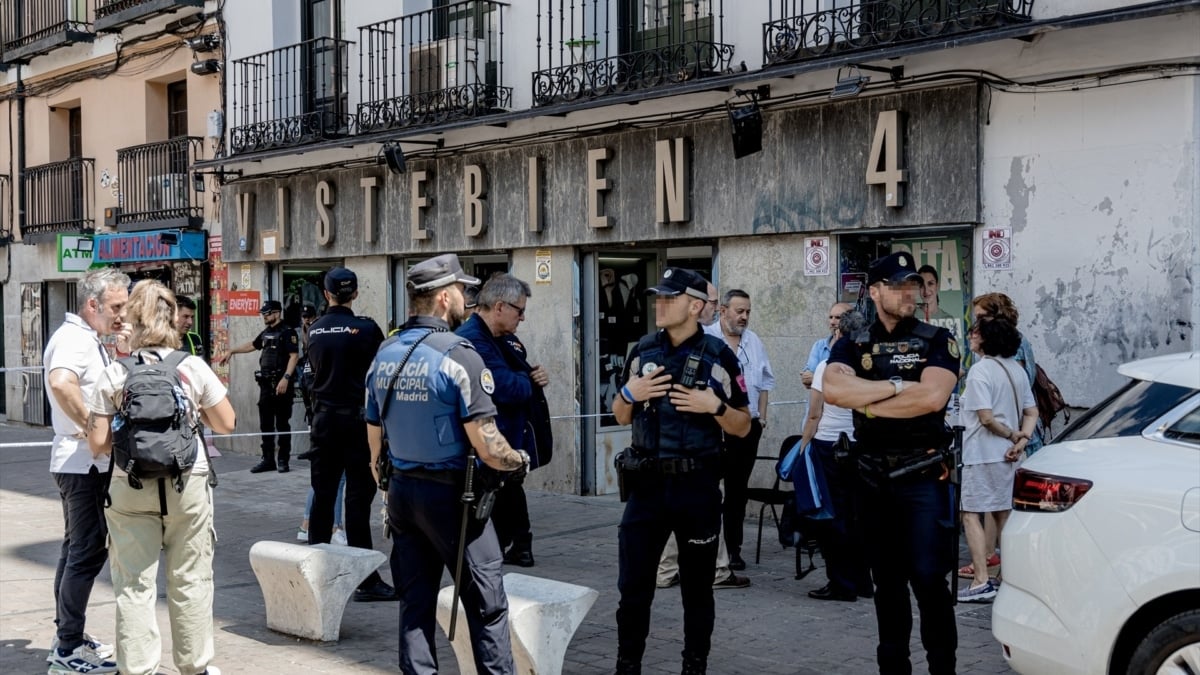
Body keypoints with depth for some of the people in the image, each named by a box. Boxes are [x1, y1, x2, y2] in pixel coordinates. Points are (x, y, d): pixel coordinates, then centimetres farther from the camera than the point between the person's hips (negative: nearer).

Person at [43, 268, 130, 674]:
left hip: (83, 463, 11)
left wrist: (124, 355, 6)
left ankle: (67, 636, 26)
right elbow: (61, 383, -37)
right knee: (88, 551, -7)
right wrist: (92, 426, -27)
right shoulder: (73, 339, -17)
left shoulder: (88, 339, 14)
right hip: (83, 462, -11)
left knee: (77, 549, 16)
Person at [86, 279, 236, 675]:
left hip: (131, 490, 0)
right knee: (190, 580, 11)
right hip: (188, 484, 0)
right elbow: (226, 423, 2)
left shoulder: (114, 375, -4)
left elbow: (98, 443, -4)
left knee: (134, 584, 6)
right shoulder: (193, 367, -4)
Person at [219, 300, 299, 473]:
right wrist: (231, 352, 35)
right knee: (265, 424, 8)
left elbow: (294, 356, -16)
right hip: (266, 384, 8)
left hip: (282, 384, -8)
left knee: (282, 423, -3)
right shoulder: (266, 333, 17)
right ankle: (268, 460, 14)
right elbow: (252, 345, 34)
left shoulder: (287, 332, -8)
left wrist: (286, 378, -24)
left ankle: (284, 460, 2)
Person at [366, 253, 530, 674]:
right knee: (487, 604, 2)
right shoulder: (459, 356, -16)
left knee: (415, 603, 12)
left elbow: (375, 438, 13)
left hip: (401, 492, 7)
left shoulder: (383, 356, 7)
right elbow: (487, 447, -20)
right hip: (449, 493, -7)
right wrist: (520, 461, -1)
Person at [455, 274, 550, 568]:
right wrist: (532, 380, -5)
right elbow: (507, 387, -27)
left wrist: (536, 376, -4)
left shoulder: (505, 339, 13)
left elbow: (523, 375, 21)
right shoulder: (472, 339, -20)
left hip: (511, 446, 10)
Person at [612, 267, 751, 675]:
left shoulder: (719, 356, -4)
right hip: (647, 484, 3)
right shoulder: (642, 351, 7)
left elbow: (743, 427, 0)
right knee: (633, 586, 3)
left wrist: (714, 406, -18)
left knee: (697, 587, 10)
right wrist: (630, 392, -6)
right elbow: (621, 417, 14)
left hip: (697, 486, -2)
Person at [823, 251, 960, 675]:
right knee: (887, 580, 11)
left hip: (923, 475, -3)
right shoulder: (853, 346, 6)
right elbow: (833, 390, -15)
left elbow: (932, 398, -18)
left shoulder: (937, 341, -1)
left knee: (928, 577, -8)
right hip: (873, 477, 3)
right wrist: (898, 386, -16)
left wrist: (867, 402, -11)